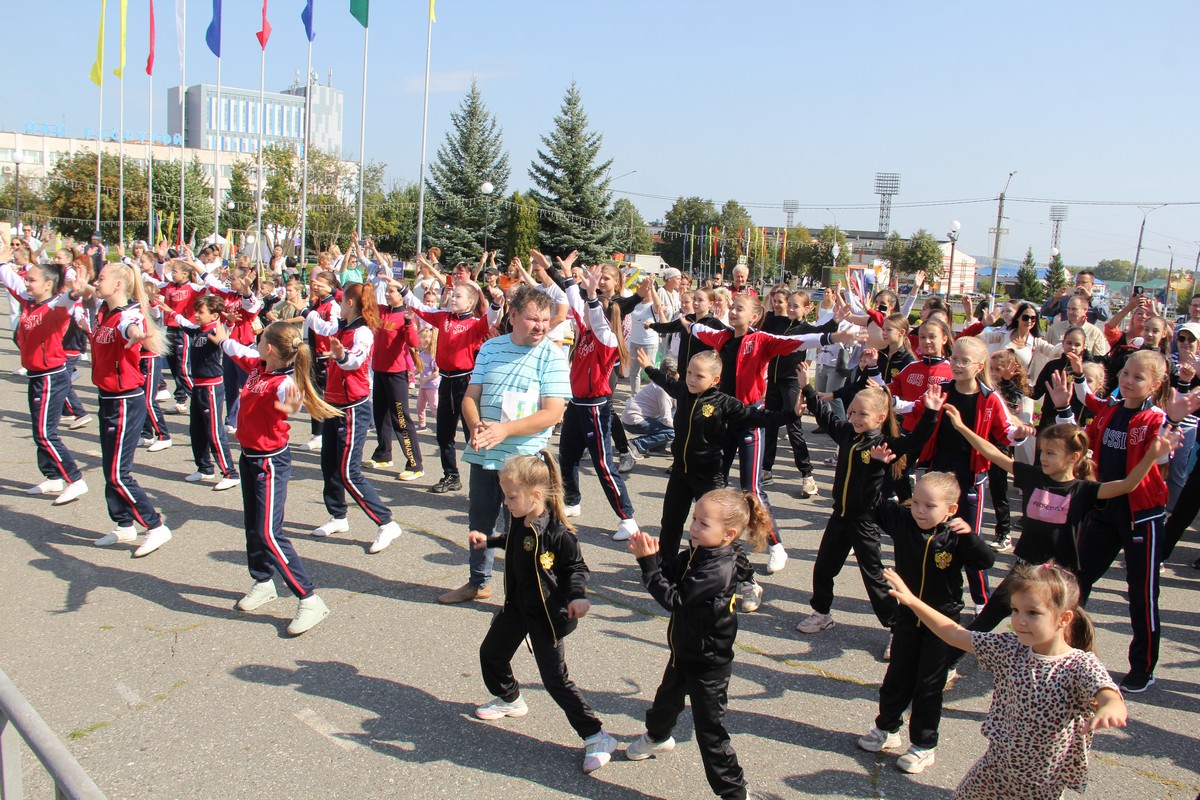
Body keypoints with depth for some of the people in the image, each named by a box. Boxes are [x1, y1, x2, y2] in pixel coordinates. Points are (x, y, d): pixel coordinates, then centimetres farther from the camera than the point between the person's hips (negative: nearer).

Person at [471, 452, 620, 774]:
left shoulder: (558, 533, -28)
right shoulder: (518, 520, -5)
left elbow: (576, 568, -16)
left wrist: (577, 596, -31)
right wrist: (488, 541, 21)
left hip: (546, 615, -8)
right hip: (517, 607, 8)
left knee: (556, 679, -7)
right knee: (491, 654, 22)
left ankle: (596, 738, 4)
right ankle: (509, 699, 52)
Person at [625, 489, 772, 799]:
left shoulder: (719, 570, -34)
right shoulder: (700, 552, -7)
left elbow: (674, 598, -33)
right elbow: (673, 568, -3)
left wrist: (648, 563, -30)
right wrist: (653, 553, -22)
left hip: (708, 665, -10)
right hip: (685, 651, 10)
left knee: (710, 730, 0)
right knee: (667, 697, 33)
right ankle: (658, 737, 62)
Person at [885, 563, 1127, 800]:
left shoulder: (1082, 666, -21)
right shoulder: (1010, 648, -9)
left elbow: (1109, 695, -40)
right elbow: (954, 634, -4)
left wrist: (1111, 708, -64)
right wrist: (912, 601, -10)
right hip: (996, 763, 4)